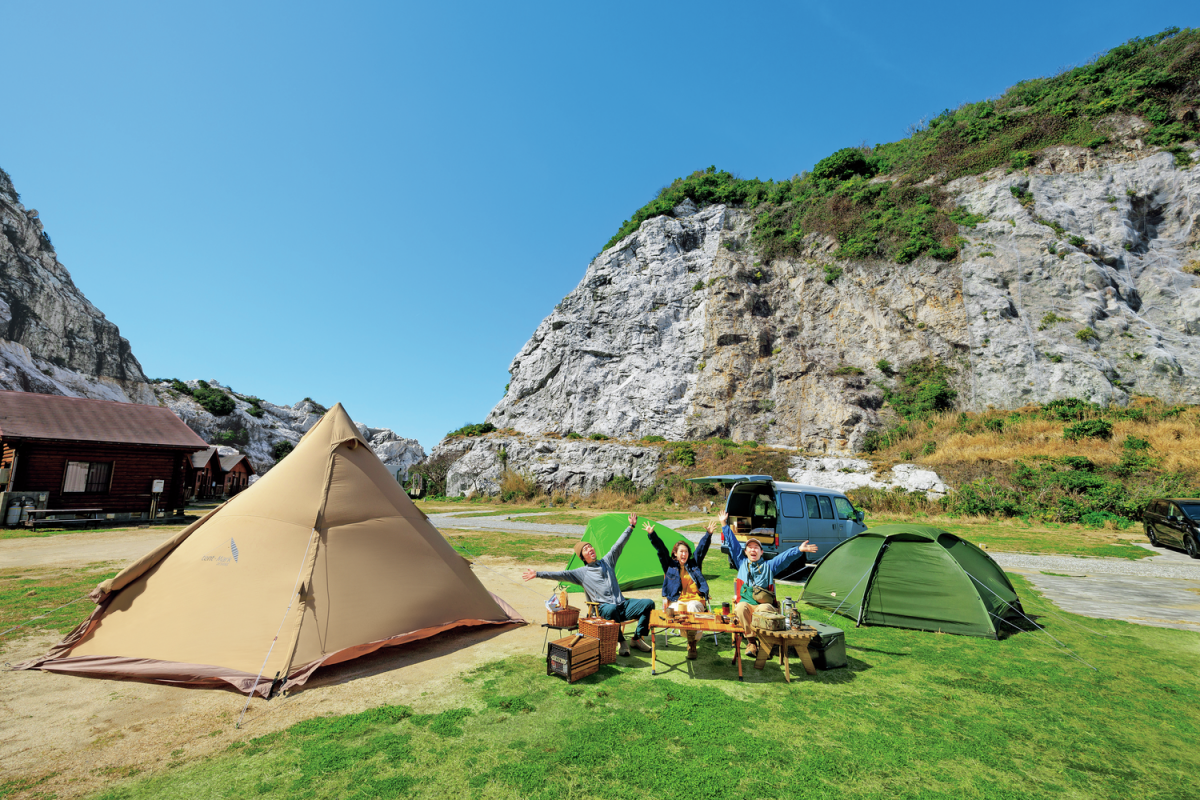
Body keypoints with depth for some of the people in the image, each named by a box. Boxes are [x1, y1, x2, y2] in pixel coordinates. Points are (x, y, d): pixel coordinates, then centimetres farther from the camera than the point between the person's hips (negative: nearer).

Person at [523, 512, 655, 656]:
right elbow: (560, 575, -1)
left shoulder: (607, 561, 15)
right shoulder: (581, 572, 5)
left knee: (648, 604, -13)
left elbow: (619, 544, 15)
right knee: (611, 609, -41)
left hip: (624, 606, 4)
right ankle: (621, 642, -19)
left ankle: (637, 639, 0)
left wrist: (631, 527, 13)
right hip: (605, 609, -4)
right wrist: (538, 574, -9)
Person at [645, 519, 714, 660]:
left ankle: (692, 644, -20)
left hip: (695, 599, 1)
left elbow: (702, 548, 15)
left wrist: (709, 533, 6)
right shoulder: (669, 564, 16)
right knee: (679, 610, -35)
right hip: (676, 600, -1)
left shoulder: (694, 563, 21)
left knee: (692, 610, -33)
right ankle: (692, 640, -18)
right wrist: (651, 534, -3)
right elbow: (660, 549, 7)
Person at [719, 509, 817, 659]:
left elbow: (785, 556, 10)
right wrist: (724, 524, 21)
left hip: (764, 604, -1)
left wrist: (799, 549, -6)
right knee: (740, 608, -36)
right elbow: (733, 544, 23)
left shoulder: (769, 566, 24)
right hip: (745, 602, 1)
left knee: (764, 609, -38)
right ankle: (751, 642, -27)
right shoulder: (741, 563, 25)